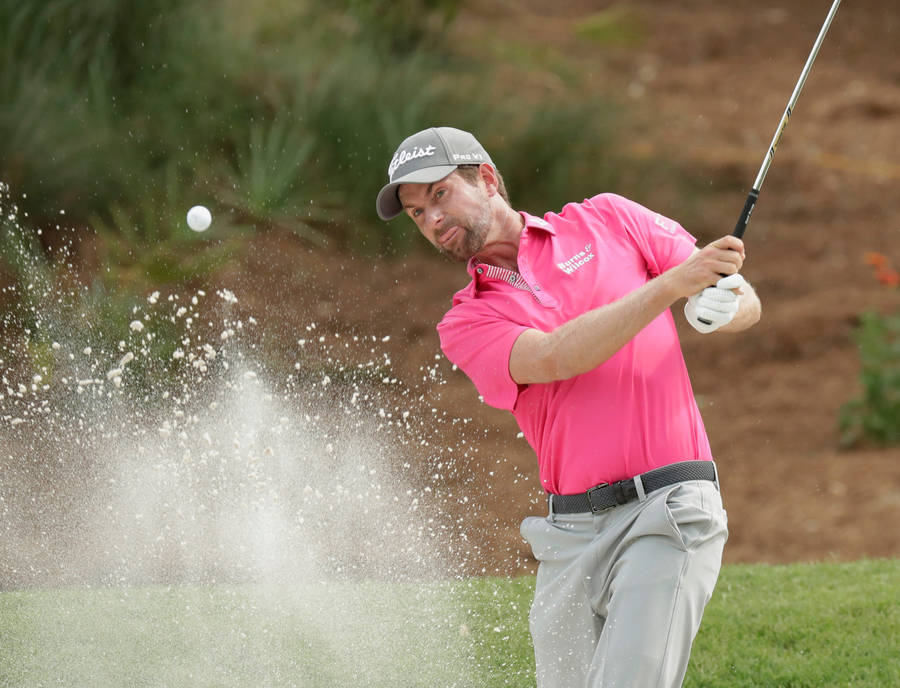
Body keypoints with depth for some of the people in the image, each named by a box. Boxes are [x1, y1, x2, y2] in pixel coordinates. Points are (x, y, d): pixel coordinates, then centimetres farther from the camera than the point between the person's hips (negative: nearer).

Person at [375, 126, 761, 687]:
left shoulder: (607, 220, 11)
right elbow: (551, 358, -11)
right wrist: (670, 285, -19)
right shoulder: (466, 324, 11)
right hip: (571, 532, 3)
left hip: (668, 510, -3)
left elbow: (747, 302, 12)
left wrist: (723, 307, -13)